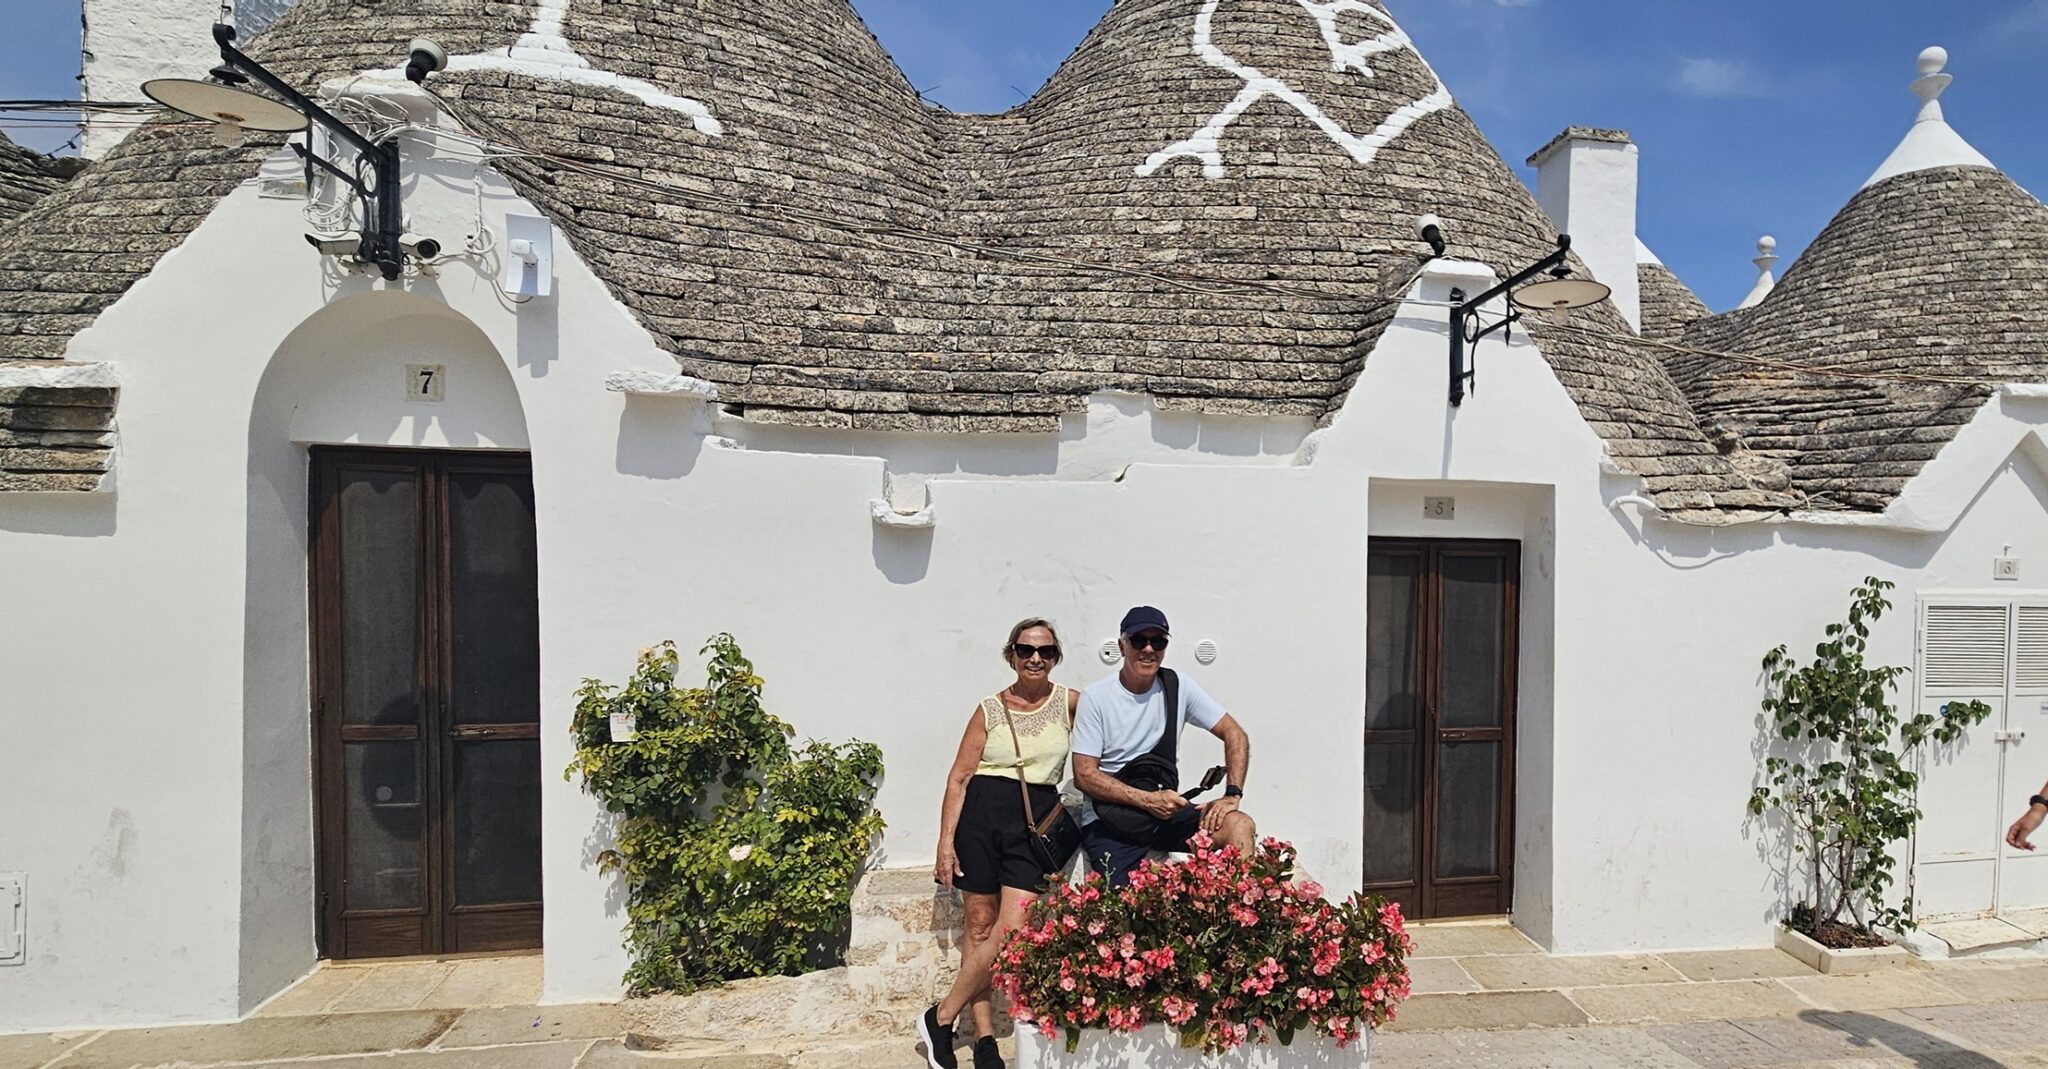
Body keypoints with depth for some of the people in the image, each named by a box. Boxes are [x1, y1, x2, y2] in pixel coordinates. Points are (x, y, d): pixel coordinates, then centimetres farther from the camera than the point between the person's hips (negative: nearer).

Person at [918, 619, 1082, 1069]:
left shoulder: (1070, 703, 2)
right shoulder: (990, 709, 3)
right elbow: (959, 777, 4)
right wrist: (946, 841, -2)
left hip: (1037, 820, 0)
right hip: (983, 813, 0)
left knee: (1010, 930, -7)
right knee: (980, 925, 5)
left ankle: (942, 1017, 11)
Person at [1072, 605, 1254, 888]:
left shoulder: (1178, 687, 2)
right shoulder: (1096, 697, -7)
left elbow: (1235, 735, 4)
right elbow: (1084, 775, -10)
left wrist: (1232, 795, -10)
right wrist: (1147, 799, -20)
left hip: (1164, 810, 4)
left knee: (1240, 825, -18)